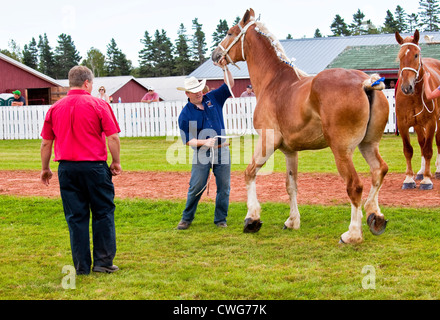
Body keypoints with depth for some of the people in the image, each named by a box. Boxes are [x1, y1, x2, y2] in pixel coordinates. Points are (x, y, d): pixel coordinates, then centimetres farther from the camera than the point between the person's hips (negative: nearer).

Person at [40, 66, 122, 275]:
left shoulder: (55, 108, 7)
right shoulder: (98, 105, -4)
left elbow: (46, 142, 10)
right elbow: (113, 137, -8)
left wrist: (45, 168, 20)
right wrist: (116, 162, 4)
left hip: (66, 168, 3)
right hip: (95, 167, -3)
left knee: (76, 217, 8)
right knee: (103, 213, 8)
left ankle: (82, 266, 10)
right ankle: (103, 262, 7)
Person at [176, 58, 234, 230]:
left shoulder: (213, 98, 5)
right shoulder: (185, 114, -5)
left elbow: (229, 85, 5)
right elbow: (187, 139, -6)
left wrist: (225, 68, -10)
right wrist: (204, 142, -21)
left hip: (222, 150, 3)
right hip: (201, 152, -3)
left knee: (224, 187, 4)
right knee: (196, 187, -2)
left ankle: (220, 219, 15)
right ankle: (186, 218, 13)